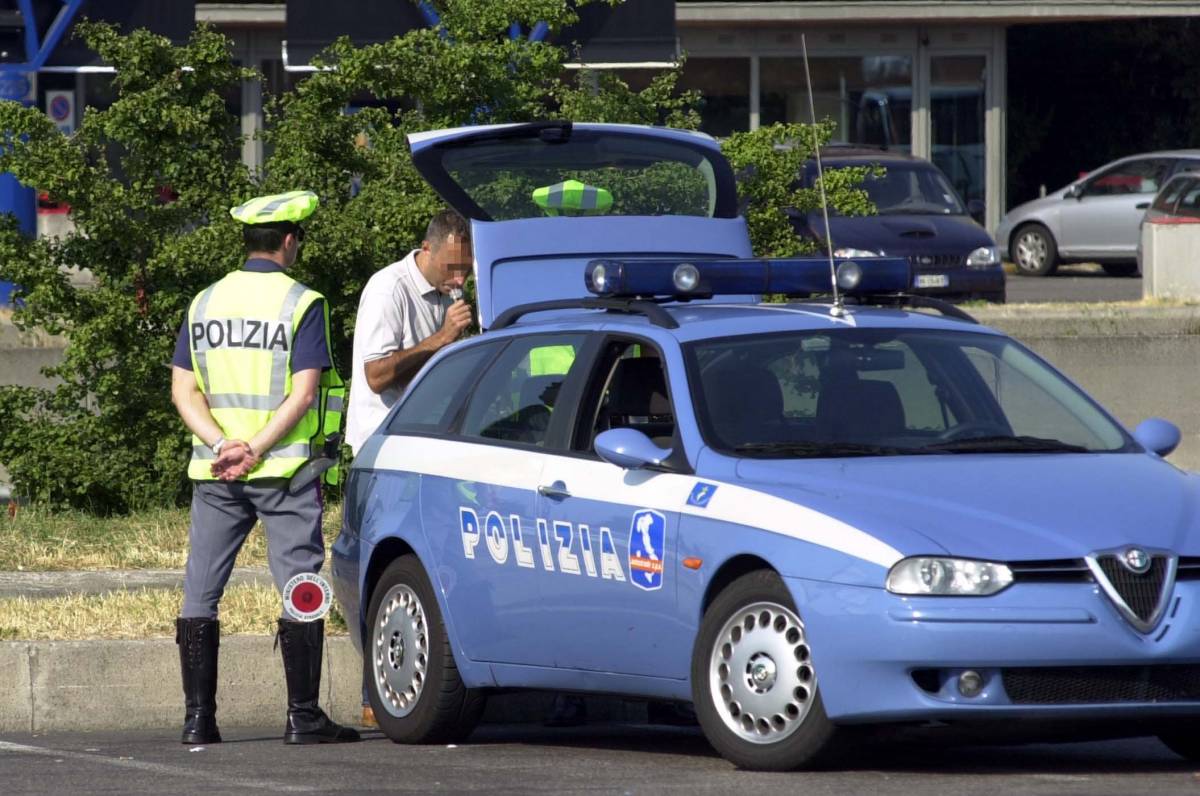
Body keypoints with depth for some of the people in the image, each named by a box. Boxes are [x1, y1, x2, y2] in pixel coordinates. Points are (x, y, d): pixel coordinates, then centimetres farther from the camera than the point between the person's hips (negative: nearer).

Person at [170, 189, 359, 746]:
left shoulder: (205, 303, 10)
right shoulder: (302, 304, -6)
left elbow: (184, 390, 2)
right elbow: (304, 392, -15)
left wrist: (222, 445, -9)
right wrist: (254, 450, -16)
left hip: (214, 471, 4)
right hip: (284, 470, -4)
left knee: (200, 591, 9)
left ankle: (198, 717, 6)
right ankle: (303, 716, -4)